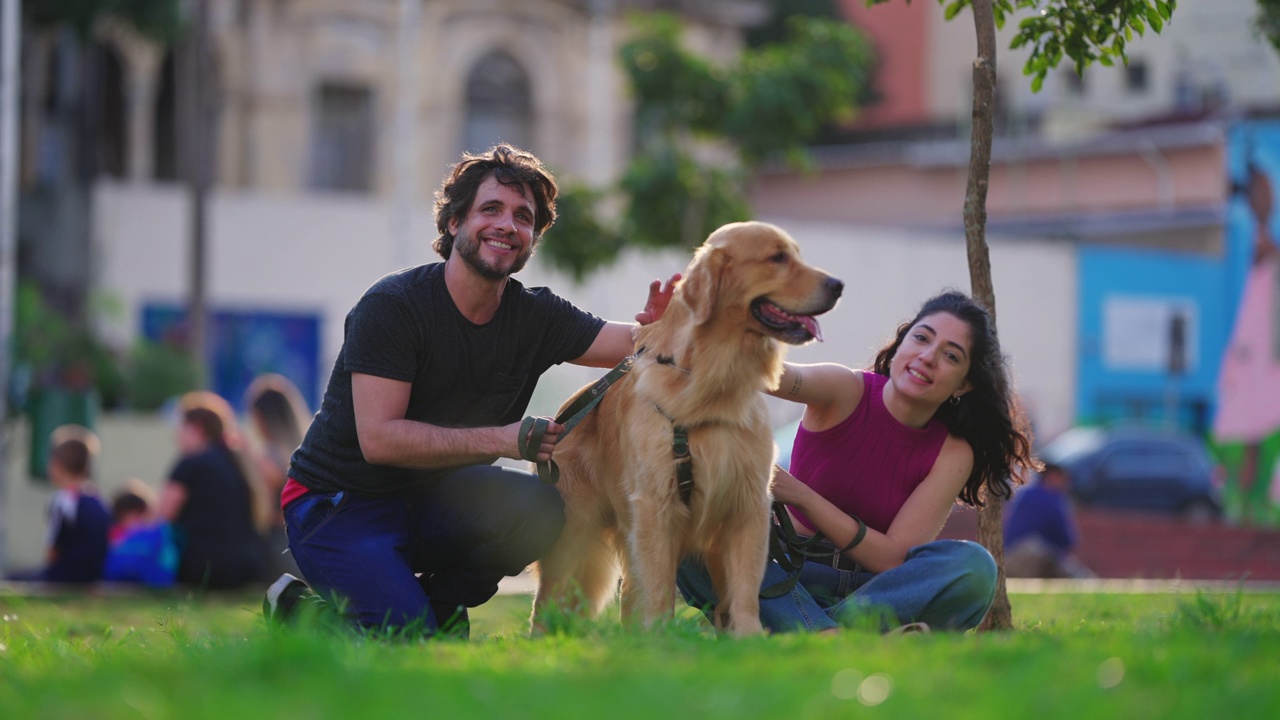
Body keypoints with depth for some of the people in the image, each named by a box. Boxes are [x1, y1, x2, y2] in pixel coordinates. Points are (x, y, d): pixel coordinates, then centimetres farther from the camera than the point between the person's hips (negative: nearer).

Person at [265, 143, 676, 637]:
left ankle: (437, 602, 3)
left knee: (537, 508, -24)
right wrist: (501, 439, -30)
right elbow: (379, 439, -24)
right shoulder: (392, 306, -18)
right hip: (337, 505, -5)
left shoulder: (534, 315, 0)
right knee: (409, 644, -26)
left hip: (427, 500, 5)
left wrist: (657, 328, -35)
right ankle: (301, 607, 6)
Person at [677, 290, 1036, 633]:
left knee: (974, 566, -28)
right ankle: (826, 636, -48)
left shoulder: (952, 453, -3)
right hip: (787, 576, -1)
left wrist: (799, 493, -22)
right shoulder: (846, 392, -6)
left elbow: (893, 558, -13)